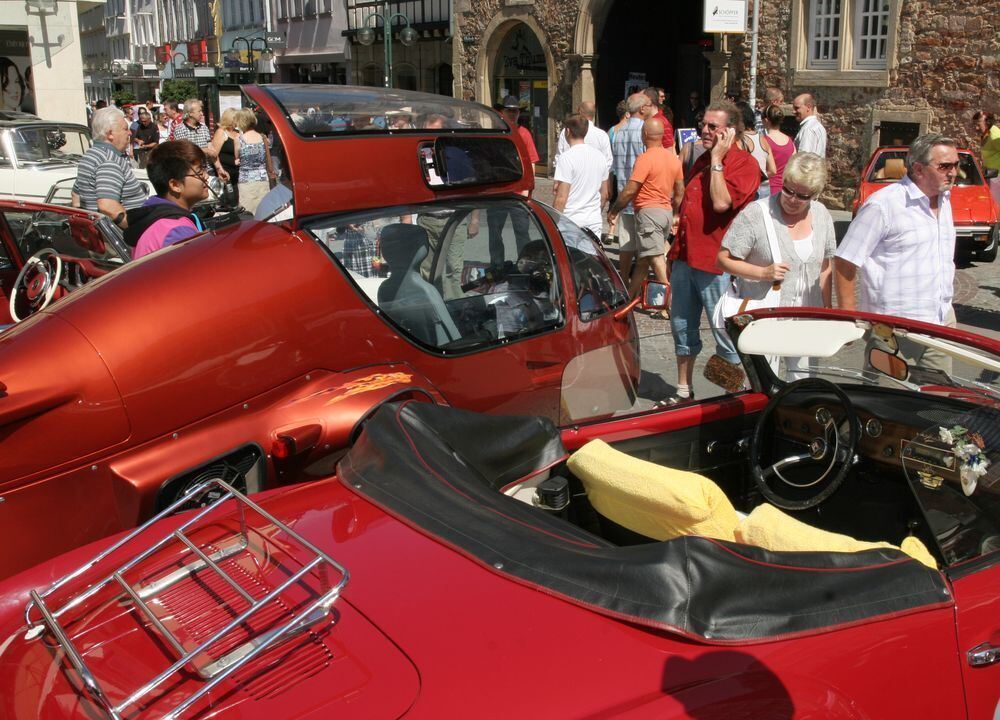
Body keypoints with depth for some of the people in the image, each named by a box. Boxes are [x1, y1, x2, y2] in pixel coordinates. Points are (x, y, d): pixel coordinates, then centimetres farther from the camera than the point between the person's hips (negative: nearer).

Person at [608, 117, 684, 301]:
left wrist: (613, 210, -3)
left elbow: (629, 191, -16)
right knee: (643, 257, 16)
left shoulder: (645, 158, -13)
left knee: (656, 257, -10)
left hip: (648, 211, -8)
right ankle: (630, 295, 27)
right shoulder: (674, 158, 10)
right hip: (666, 212, 8)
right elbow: (680, 192, 16)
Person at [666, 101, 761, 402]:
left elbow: (721, 203, -25)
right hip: (685, 259, 8)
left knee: (726, 333, 0)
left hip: (717, 264, -8)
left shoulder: (745, 163, -10)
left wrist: (717, 160, -16)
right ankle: (684, 392, 27)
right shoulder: (702, 161, 16)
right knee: (682, 327, 14)